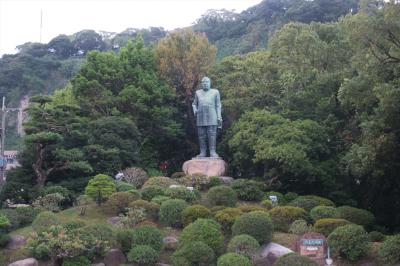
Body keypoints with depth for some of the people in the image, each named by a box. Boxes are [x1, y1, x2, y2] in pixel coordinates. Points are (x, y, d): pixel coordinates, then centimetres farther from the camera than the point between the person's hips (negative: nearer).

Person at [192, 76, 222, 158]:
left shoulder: (215, 92, 9)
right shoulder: (198, 92, 15)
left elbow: (218, 105, 6)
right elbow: (194, 104, 21)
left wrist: (219, 117, -3)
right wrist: (195, 110, 0)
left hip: (211, 117, -2)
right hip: (201, 117, 2)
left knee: (212, 135, -8)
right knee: (201, 135, 0)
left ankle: (212, 152, -7)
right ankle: (202, 153, 3)